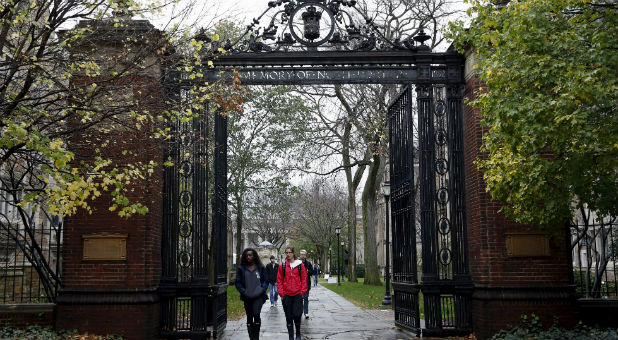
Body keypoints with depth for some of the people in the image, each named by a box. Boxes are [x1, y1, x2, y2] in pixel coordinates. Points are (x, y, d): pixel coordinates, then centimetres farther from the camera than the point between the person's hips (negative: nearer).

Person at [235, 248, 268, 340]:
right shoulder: (241, 268, 4)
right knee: (249, 317, 7)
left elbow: (266, 281, 8)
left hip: (258, 296, -2)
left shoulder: (260, 267, 4)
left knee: (256, 314, -18)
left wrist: (262, 290, -7)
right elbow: (237, 282, 6)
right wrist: (243, 291, -7)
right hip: (247, 297, 2)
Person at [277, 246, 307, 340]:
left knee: (297, 315, -6)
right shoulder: (282, 266, 5)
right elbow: (279, 281, 6)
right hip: (286, 295, 1)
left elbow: (304, 279, 4)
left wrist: (302, 292, -3)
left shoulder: (300, 265, 3)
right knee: (288, 317, 6)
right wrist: (281, 293, -1)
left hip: (298, 294, -1)